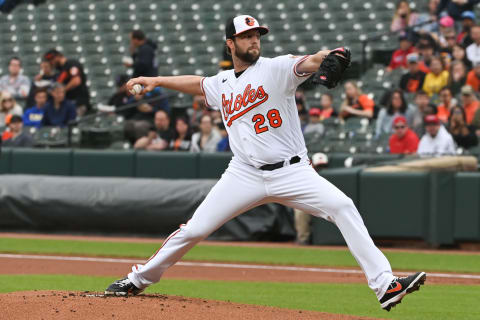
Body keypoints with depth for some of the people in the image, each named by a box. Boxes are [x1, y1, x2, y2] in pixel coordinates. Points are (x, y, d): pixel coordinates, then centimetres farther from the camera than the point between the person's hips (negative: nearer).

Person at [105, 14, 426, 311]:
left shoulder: (276, 68, -2)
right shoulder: (222, 84, 13)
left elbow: (307, 63, -22)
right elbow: (196, 83, 35)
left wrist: (329, 56, -43)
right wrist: (156, 80, 32)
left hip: (292, 173, -3)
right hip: (245, 175, 3)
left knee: (342, 206, -23)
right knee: (195, 229, 0)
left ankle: (384, 284, -24)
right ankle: (139, 279, 20)